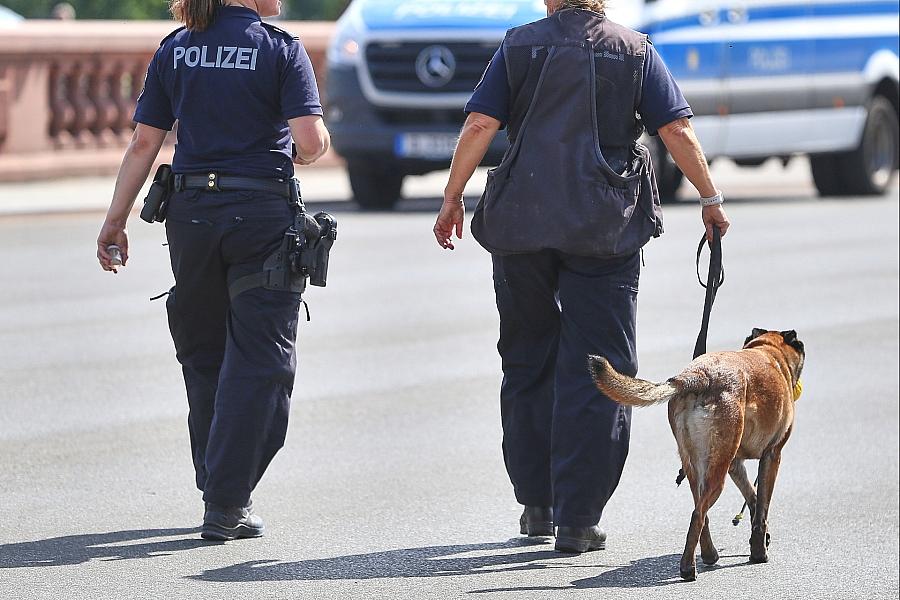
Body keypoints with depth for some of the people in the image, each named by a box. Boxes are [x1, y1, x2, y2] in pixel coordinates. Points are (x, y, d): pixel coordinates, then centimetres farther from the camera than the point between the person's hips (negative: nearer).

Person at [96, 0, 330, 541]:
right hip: (261, 212, -4)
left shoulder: (175, 49, 7)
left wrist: (116, 221, 8)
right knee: (259, 359, 0)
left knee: (204, 355, 17)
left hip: (191, 212, 4)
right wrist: (313, 151, 9)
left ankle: (219, 491, 24)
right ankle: (228, 503, -6)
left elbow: (144, 142, 4)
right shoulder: (281, 49, -5)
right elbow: (311, 140, -14)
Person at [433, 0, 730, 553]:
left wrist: (453, 198, 2)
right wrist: (711, 201, 7)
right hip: (606, 230, -1)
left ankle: (536, 505, 21)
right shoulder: (634, 51, 4)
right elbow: (678, 132, -2)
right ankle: (578, 520, -5)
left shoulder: (519, 47, 4)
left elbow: (479, 126, -4)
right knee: (595, 372, 0)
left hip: (521, 225, 1)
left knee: (527, 362, 16)